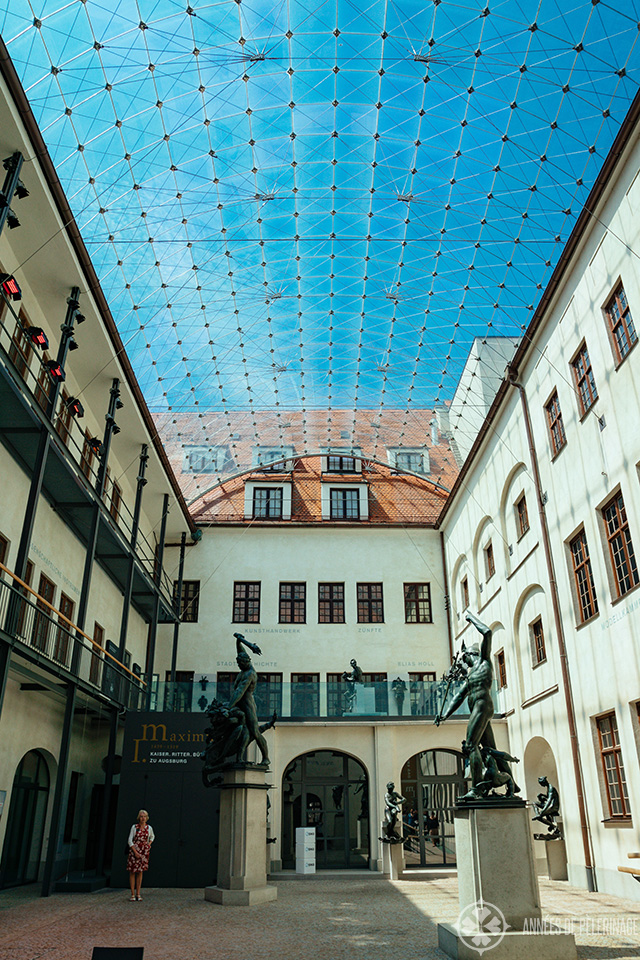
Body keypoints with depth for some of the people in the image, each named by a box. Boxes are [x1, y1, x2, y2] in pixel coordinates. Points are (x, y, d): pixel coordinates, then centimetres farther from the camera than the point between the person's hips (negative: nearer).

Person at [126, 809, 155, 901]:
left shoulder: (149, 828, 2)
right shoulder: (134, 827, -5)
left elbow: (152, 837, 22)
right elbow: (130, 841, -6)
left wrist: (149, 844, 6)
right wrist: (135, 852, -12)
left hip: (144, 852, 2)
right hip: (134, 850, -2)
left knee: (140, 872, 5)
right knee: (132, 872, -2)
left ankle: (138, 893, 10)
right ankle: (132, 894, 5)